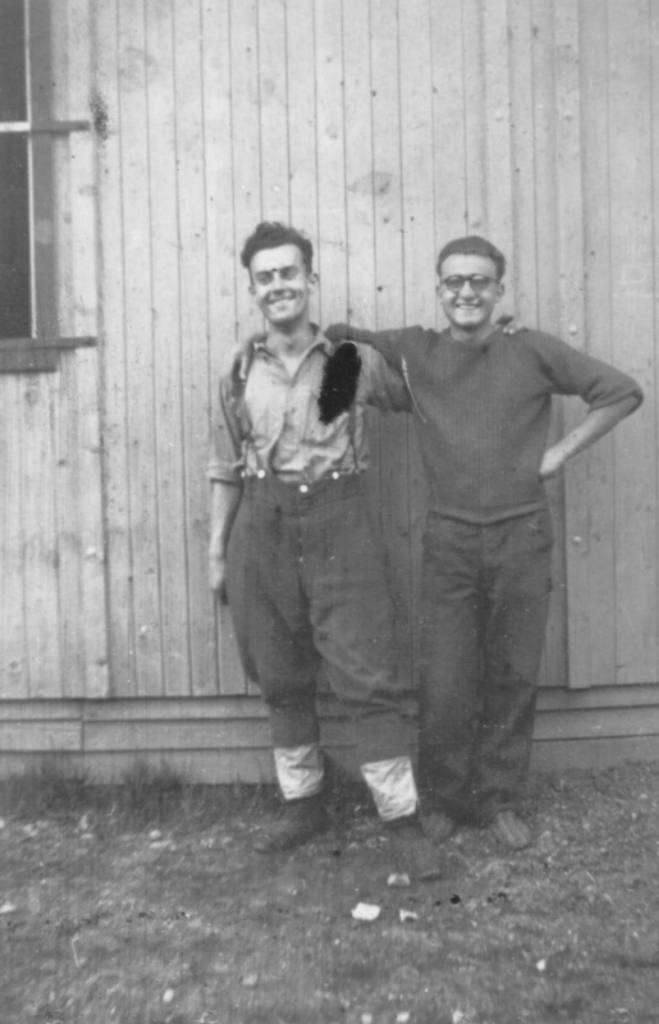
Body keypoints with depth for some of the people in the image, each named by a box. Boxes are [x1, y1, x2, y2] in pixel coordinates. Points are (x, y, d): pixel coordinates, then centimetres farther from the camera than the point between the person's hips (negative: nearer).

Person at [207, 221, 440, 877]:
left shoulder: (354, 360, 1)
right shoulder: (240, 375, 8)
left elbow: (420, 400, 17)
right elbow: (225, 469, 11)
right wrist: (217, 550, 10)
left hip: (338, 524, -3)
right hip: (262, 528, 3)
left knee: (366, 677, -4)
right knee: (281, 680, 12)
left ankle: (402, 818, 10)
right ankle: (303, 804, 29)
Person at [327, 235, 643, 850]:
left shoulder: (532, 351, 1)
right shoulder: (415, 351, 3)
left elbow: (622, 393, 4)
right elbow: (340, 338, 9)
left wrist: (560, 453, -1)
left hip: (522, 536, 0)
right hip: (449, 539, 0)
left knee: (514, 677, 9)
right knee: (444, 683, 3)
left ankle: (499, 800, 27)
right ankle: (446, 800, 24)